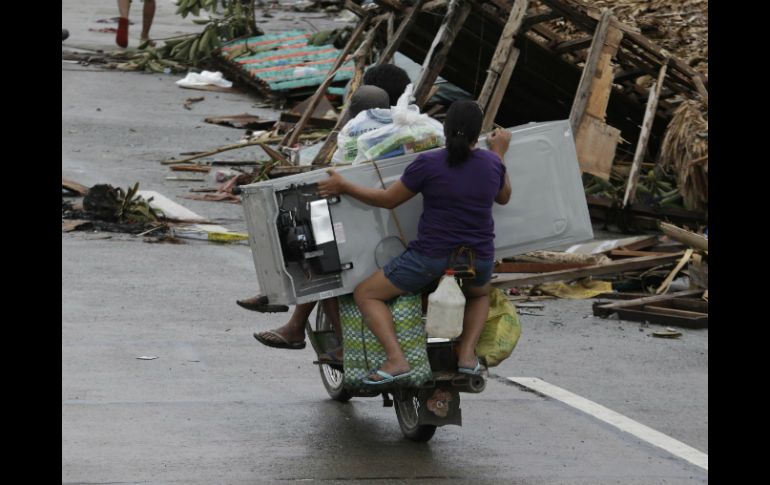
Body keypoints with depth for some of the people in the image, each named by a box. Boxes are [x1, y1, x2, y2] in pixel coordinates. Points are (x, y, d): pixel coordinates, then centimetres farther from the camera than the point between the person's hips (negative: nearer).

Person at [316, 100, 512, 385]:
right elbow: (504, 197, 21)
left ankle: (396, 359, -11)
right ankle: (468, 353, 13)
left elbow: (389, 199, -5)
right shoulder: (491, 163, 0)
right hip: (479, 261, 4)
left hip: (431, 258, -4)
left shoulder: (428, 164, -12)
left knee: (365, 294, 8)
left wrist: (344, 187, 4)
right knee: (480, 295, 39)